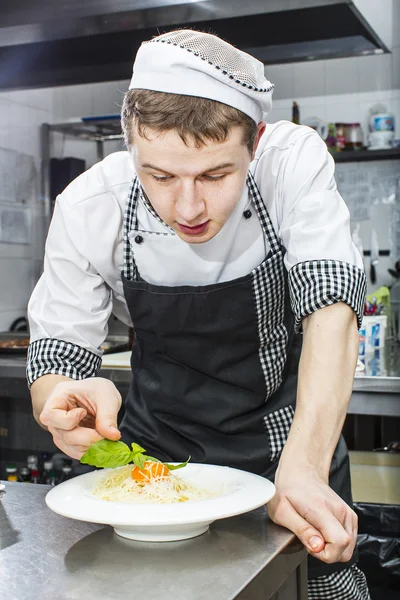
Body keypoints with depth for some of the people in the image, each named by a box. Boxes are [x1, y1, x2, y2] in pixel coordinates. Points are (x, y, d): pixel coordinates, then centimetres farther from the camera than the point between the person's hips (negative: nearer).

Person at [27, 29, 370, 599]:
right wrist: (66, 402, -40)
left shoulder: (296, 161, -23)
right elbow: (54, 360, -15)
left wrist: (303, 468, -43)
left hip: (292, 433, 0)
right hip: (161, 443, 1)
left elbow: (332, 304, -30)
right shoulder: (88, 209, -22)